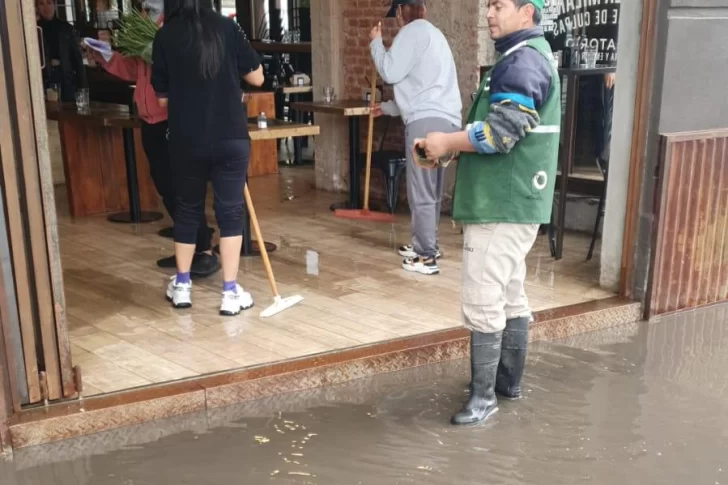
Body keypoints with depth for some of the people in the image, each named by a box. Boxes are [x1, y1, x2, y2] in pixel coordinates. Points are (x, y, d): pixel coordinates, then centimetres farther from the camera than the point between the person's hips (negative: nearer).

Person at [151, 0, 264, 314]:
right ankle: (230, 293, 6)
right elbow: (257, 77, 4)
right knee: (230, 211, 6)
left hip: (186, 140, 1)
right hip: (230, 137, -1)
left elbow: (163, 98, 3)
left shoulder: (165, 37, -1)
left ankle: (181, 286, 26)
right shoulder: (227, 28, -2)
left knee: (187, 209, 17)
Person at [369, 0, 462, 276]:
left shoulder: (414, 30, -2)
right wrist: (388, 108, 37)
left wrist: (376, 42, 8)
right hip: (446, 120, 10)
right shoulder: (432, 34, 29)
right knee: (431, 191, 17)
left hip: (428, 121, -10)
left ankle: (426, 257, -5)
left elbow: (390, 72, -8)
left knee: (421, 193, -7)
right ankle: (426, 245, 27)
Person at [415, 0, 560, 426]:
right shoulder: (529, 56, 18)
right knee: (511, 296, 16)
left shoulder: (523, 62, -16)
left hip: (502, 205, -11)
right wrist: (450, 145, 8)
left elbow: (499, 133, -25)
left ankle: (484, 395, 1)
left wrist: (447, 142, -11)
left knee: (482, 302, -7)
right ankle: (509, 381, 27)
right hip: (514, 201, 11)